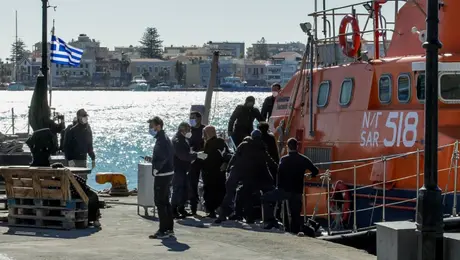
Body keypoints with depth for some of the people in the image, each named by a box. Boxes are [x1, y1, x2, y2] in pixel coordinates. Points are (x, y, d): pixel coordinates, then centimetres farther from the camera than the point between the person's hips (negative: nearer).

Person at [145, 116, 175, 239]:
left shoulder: (162, 140, -17)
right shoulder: (164, 138, 15)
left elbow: (165, 156, -28)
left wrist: (156, 168, -21)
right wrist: (152, 159, 17)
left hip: (162, 175, -11)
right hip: (167, 173, 11)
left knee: (160, 202, -7)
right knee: (165, 202, 16)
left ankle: (163, 231, -6)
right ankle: (169, 229, 22)